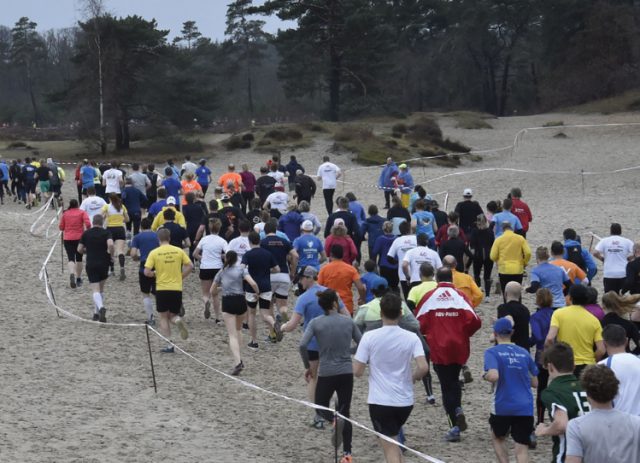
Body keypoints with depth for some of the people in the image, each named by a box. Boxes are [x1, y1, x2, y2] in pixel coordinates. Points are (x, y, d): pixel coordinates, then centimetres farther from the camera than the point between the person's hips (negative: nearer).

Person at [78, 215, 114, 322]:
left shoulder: (86, 233, 3)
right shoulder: (106, 233, -3)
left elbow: (80, 249, 4)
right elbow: (110, 244, -21)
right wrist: (111, 255, -4)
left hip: (90, 264, 0)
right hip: (103, 264, 0)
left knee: (95, 290, -6)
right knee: (101, 289, 18)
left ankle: (101, 308, -32)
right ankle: (97, 312, 21)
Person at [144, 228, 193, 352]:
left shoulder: (154, 253, -5)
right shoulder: (178, 251, 1)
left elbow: (147, 272, -10)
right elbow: (190, 266, 0)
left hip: (161, 288, -2)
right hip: (177, 288, 2)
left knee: (164, 318, 9)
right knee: (173, 315, 16)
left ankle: (169, 345, 1)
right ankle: (178, 320, -21)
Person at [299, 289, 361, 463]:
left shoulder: (315, 323, -5)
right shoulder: (348, 322, -1)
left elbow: (303, 345, -15)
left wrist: (307, 366, -1)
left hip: (326, 373, -1)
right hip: (346, 372, 1)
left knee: (321, 406, 18)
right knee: (345, 411, 12)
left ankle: (335, 420, -17)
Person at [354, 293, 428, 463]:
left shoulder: (369, 337, -9)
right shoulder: (411, 338, -5)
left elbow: (357, 372, -8)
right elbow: (423, 368, -15)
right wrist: (413, 377, 6)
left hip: (380, 401, -3)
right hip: (405, 402, 3)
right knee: (393, 442, 28)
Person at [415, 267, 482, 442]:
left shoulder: (429, 297, -3)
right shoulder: (460, 296, -2)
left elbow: (419, 324, -3)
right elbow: (475, 321, -11)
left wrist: (428, 334, 18)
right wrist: (464, 334, 8)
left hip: (438, 348, -2)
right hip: (459, 348, 2)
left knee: (446, 385, 4)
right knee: (454, 380, 24)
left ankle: (455, 426, -1)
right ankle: (458, 409, 1)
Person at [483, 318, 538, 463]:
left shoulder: (492, 352, -5)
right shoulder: (524, 353, 9)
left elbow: (493, 376, -21)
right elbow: (535, 383, 13)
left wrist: (485, 376, 0)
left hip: (502, 407, -2)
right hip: (525, 407, 2)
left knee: (498, 437, 25)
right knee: (522, 447, 2)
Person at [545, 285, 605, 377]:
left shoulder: (559, 313, -4)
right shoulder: (593, 320, 1)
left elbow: (550, 339, -16)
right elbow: (601, 350, -6)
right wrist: (590, 361, 12)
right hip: (587, 367, 1)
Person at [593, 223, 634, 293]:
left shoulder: (604, 241, 2)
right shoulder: (627, 241, 2)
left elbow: (595, 253, -9)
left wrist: (602, 259, 10)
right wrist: (627, 259, 10)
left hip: (609, 274, 0)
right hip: (624, 274, 0)